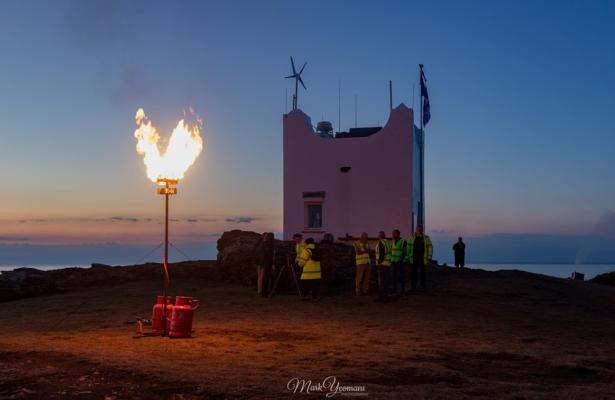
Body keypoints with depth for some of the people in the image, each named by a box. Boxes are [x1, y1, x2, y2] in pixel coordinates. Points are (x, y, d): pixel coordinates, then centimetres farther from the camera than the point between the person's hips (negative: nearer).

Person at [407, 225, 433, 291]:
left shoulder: (426, 238, -1)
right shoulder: (412, 237, 2)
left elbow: (430, 247, 1)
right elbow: (409, 246, 6)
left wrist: (429, 257, -4)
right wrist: (408, 256, 3)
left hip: (423, 258, 0)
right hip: (414, 258, 0)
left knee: (423, 272, 6)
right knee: (413, 272, -2)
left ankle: (423, 285, 20)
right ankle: (413, 287, 3)